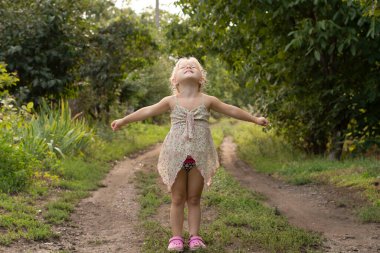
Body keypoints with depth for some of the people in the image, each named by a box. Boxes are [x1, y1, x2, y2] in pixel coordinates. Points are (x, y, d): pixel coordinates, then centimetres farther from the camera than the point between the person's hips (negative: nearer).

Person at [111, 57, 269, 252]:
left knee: (194, 199, 7)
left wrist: (255, 119, 17)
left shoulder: (207, 101, 4)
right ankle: (176, 237, 12)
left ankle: (194, 237, 13)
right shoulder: (171, 101, 3)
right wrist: (123, 120, 6)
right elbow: (147, 111, 6)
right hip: (176, 156, 0)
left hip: (200, 157, 0)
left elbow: (231, 110, 12)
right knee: (178, 199, 6)